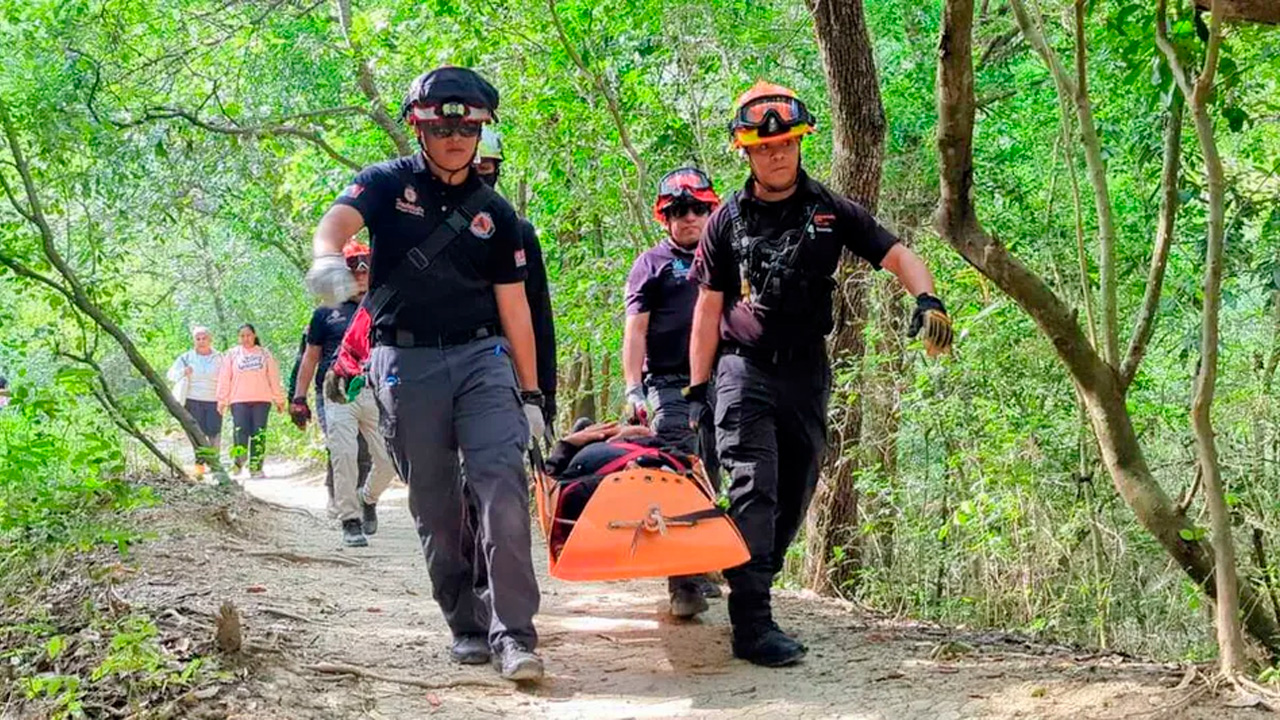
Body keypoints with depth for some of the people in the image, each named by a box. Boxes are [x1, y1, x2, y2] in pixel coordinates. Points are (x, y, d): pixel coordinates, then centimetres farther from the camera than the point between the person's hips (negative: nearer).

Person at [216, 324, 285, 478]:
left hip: (261, 400, 1)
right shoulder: (232, 355, 11)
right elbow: (224, 379, 8)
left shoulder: (265, 354, 13)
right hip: (239, 400, -1)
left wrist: (279, 400, 9)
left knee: (259, 435, -4)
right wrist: (222, 400, 1)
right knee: (241, 432, -12)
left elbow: (274, 378, 12)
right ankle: (239, 462, 5)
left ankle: (256, 468, -1)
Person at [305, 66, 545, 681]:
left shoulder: (496, 214, 10)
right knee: (433, 506, 4)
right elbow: (338, 220, -17)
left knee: (502, 481, -16)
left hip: (482, 355, 1)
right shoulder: (388, 184, 4)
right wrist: (329, 258, -42)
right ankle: (467, 625, 17)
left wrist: (530, 394, 7)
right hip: (406, 361, -1)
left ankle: (514, 632, -17)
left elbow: (514, 307, 11)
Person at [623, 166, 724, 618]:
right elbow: (635, 330, -1)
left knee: (709, 484, 10)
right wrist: (633, 388, -12)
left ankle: (703, 570, 21)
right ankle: (684, 584, -18)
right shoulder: (652, 264, 6)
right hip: (669, 387, -5)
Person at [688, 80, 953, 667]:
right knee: (752, 490, -14)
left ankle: (752, 590, 26)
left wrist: (927, 298, -21)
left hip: (806, 372, 3)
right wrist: (697, 388, 0)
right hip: (745, 370, -3)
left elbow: (896, 254, 0)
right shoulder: (729, 221, 2)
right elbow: (708, 307, 4)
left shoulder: (829, 211, 4)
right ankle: (752, 623, -16)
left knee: (793, 495, 9)